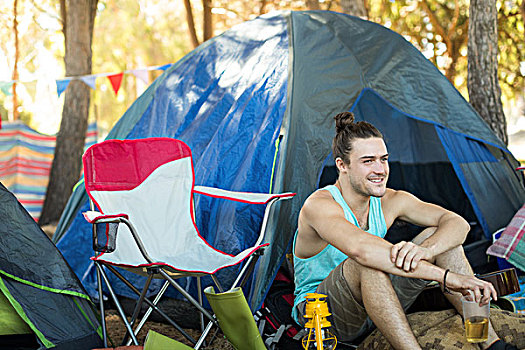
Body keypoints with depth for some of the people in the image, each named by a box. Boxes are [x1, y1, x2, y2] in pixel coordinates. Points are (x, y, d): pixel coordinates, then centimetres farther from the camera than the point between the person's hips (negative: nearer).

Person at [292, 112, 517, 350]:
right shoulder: (318, 205, -25)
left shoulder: (390, 202, -4)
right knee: (368, 263, -38)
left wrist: (425, 251, -35)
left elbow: (457, 223, -11)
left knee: (438, 235, -11)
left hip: (371, 313, 6)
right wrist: (445, 276, -49)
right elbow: (360, 248, -45)